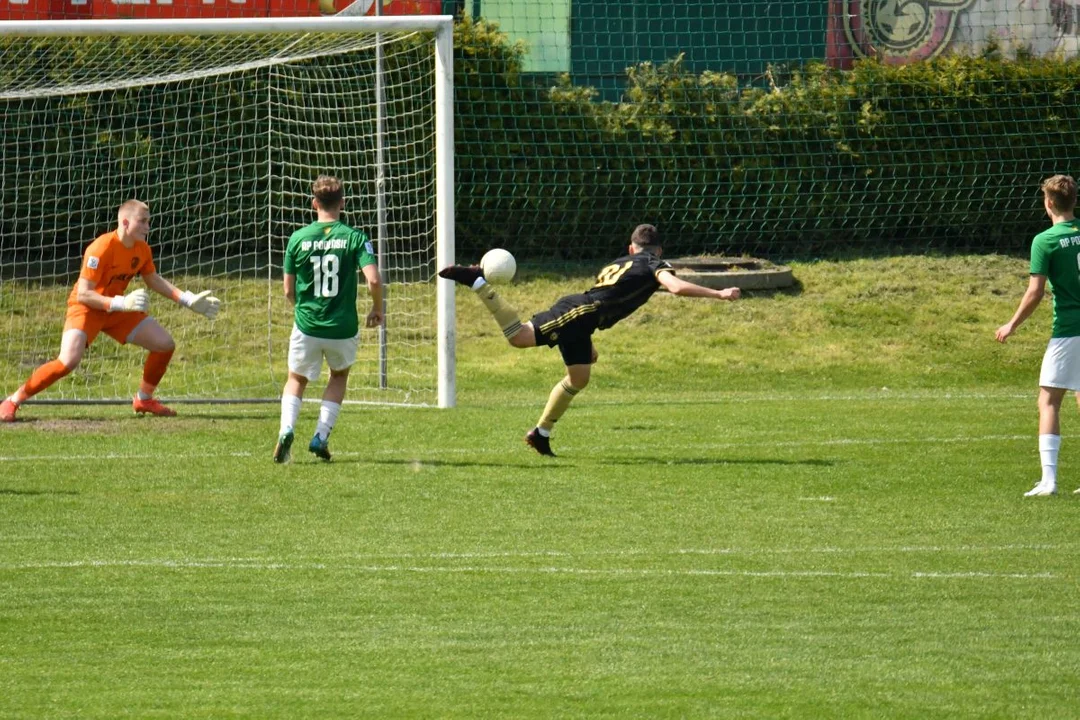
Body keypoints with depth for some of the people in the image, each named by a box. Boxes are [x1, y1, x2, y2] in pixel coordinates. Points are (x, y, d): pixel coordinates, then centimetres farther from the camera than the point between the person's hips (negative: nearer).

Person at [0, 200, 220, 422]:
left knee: (165, 344, 0)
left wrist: (188, 300, 9)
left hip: (117, 309, 7)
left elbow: (153, 280, 15)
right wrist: (122, 303, -35)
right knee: (69, 361, -30)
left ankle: (144, 399, 22)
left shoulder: (142, 250, -4)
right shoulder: (101, 249, -27)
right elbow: (82, 294, -27)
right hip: (87, 308, -7)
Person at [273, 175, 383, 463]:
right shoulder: (354, 237, -8)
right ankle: (321, 436, 14)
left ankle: (286, 429, -6)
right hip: (343, 328, 0)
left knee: (296, 380, 21)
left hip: (306, 327, 0)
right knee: (339, 376, 27)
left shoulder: (298, 238, -4)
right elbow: (373, 280, -17)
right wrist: (377, 309, 2)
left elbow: (288, 290, 2)